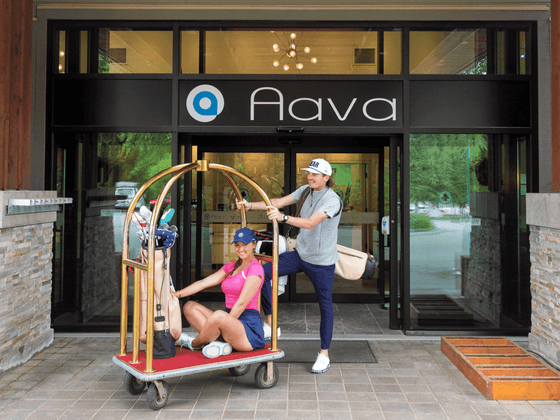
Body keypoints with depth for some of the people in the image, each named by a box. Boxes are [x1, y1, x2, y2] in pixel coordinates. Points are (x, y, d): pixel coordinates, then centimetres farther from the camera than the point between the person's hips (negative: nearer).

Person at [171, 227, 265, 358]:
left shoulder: (255, 269, -9)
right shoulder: (231, 267, 17)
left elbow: (241, 304, -16)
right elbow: (204, 283, 12)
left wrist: (223, 328, -18)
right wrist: (177, 294, 3)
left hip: (248, 327, -9)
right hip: (231, 319, 9)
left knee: (219, 315, -38)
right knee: (189, 306, 5)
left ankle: (194, 343, -7)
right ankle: (216, 343, -15)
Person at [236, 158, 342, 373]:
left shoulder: (332, 200, -21)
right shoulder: (306, 190, 3)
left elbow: (310, 223, -35)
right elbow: (280, 202, 1)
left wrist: (283, 217, -49)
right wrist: (250, 205, -8)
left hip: (322, 261, -7)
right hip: (300, 254, 7)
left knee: (325, 305, 5)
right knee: (263, 272, -8)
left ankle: (324, 354, 20)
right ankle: (270, 324, 2)